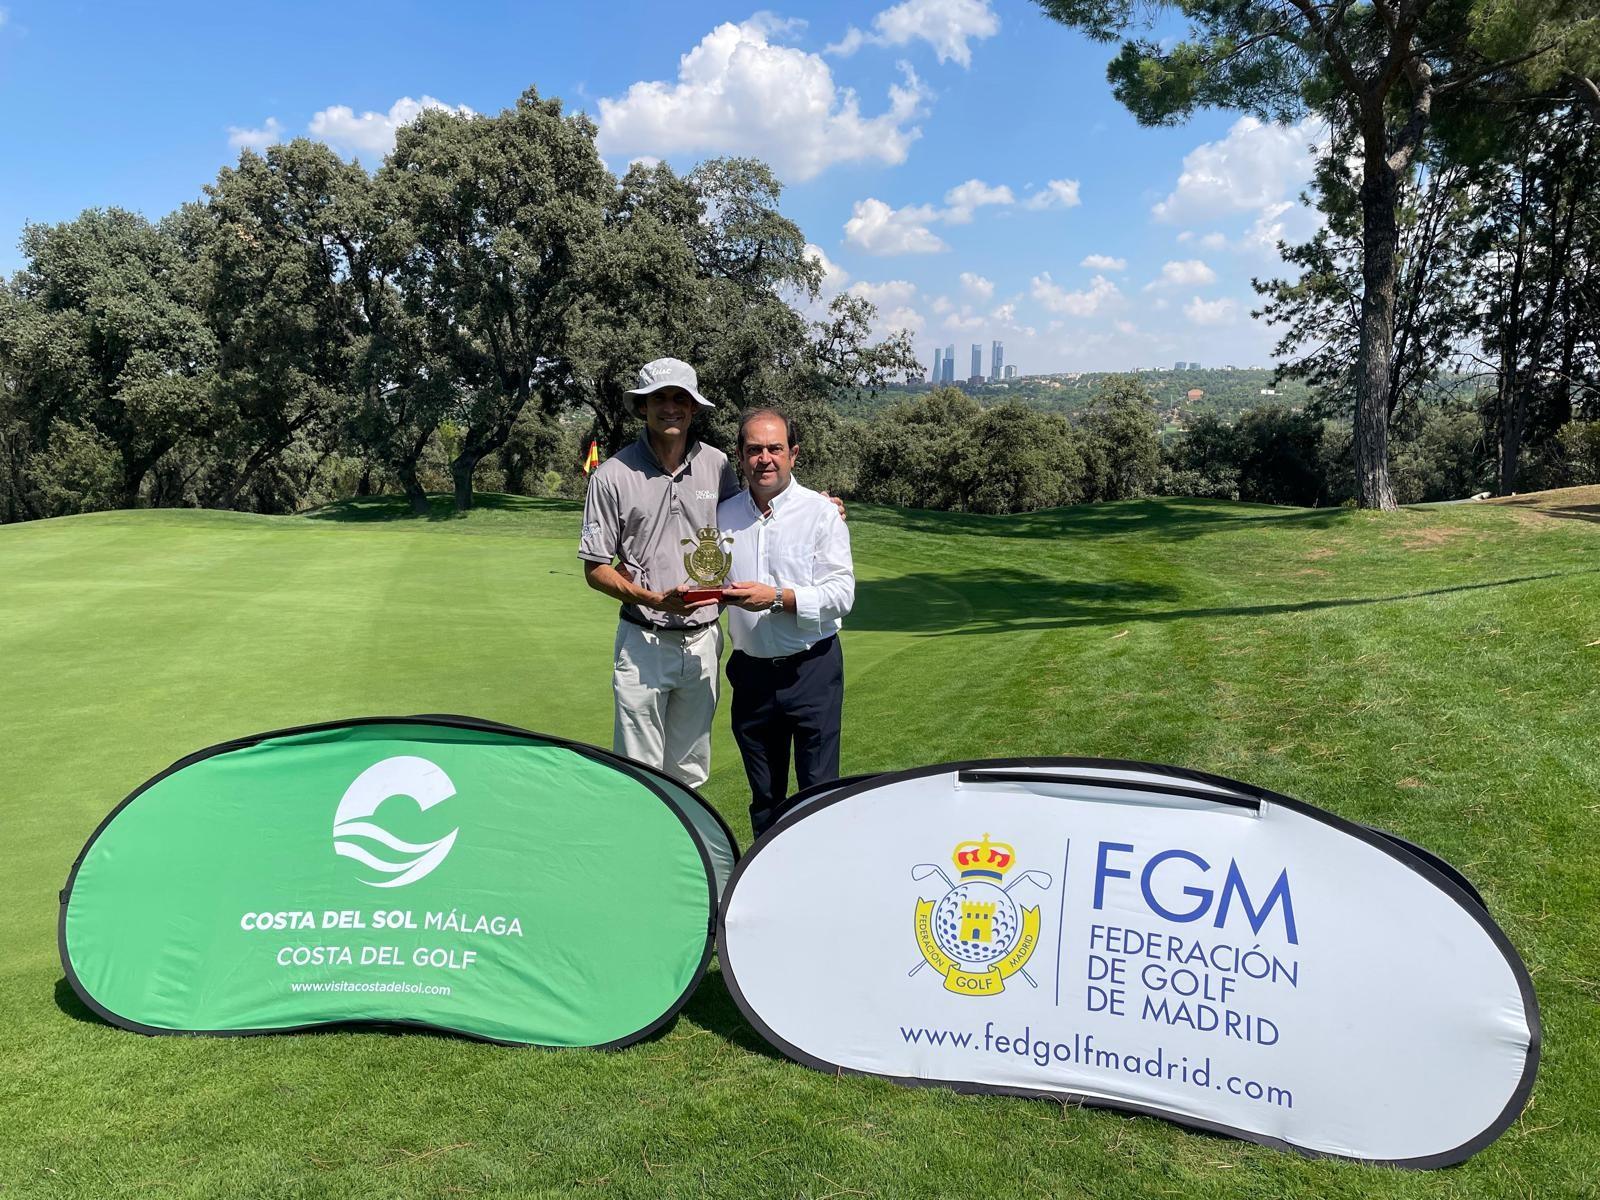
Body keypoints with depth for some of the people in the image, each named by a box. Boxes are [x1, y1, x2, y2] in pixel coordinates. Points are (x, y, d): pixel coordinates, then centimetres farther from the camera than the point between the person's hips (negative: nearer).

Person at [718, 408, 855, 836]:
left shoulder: (820, 512, -6)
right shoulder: (725, 515, 7)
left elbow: (841, 593, -13)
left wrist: (777, 598, -22)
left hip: (811, 670, -4)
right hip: (751, 672, 4)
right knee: (763, 795, 15)